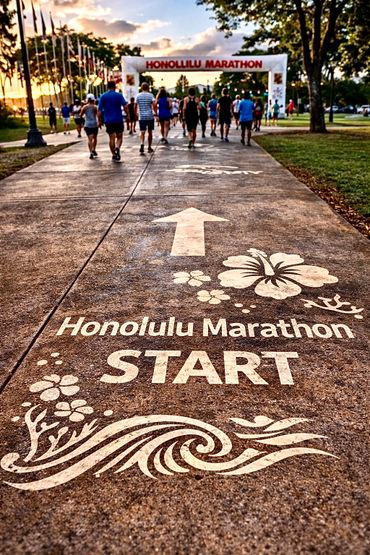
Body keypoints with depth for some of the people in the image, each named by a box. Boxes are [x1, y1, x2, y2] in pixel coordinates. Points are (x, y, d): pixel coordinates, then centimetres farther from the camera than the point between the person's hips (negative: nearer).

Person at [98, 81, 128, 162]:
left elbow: (99, 110, 1)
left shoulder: (103, 96, 4)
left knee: (112, 138, 10)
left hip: (108, 121, 2)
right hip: (118, 120, -2)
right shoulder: (119, 95, -2)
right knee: (119, 137, 8)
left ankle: (114, 155, 11)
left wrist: (100, 121, 7)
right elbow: (125, 106, -12)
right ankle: (117, 148, -21)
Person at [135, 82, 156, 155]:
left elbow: (135, 106, 4)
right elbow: (154, 105, -12)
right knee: (150, 132, 12)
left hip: (141, 117, 1)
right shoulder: (150, 95, -1)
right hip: (150, 116, -1)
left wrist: (136, 113, 18)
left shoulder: (138, 96, 4)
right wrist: (156, 113, -2)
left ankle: (142, 144, -31)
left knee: (142, 132, -3)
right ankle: (149, 147, 19)